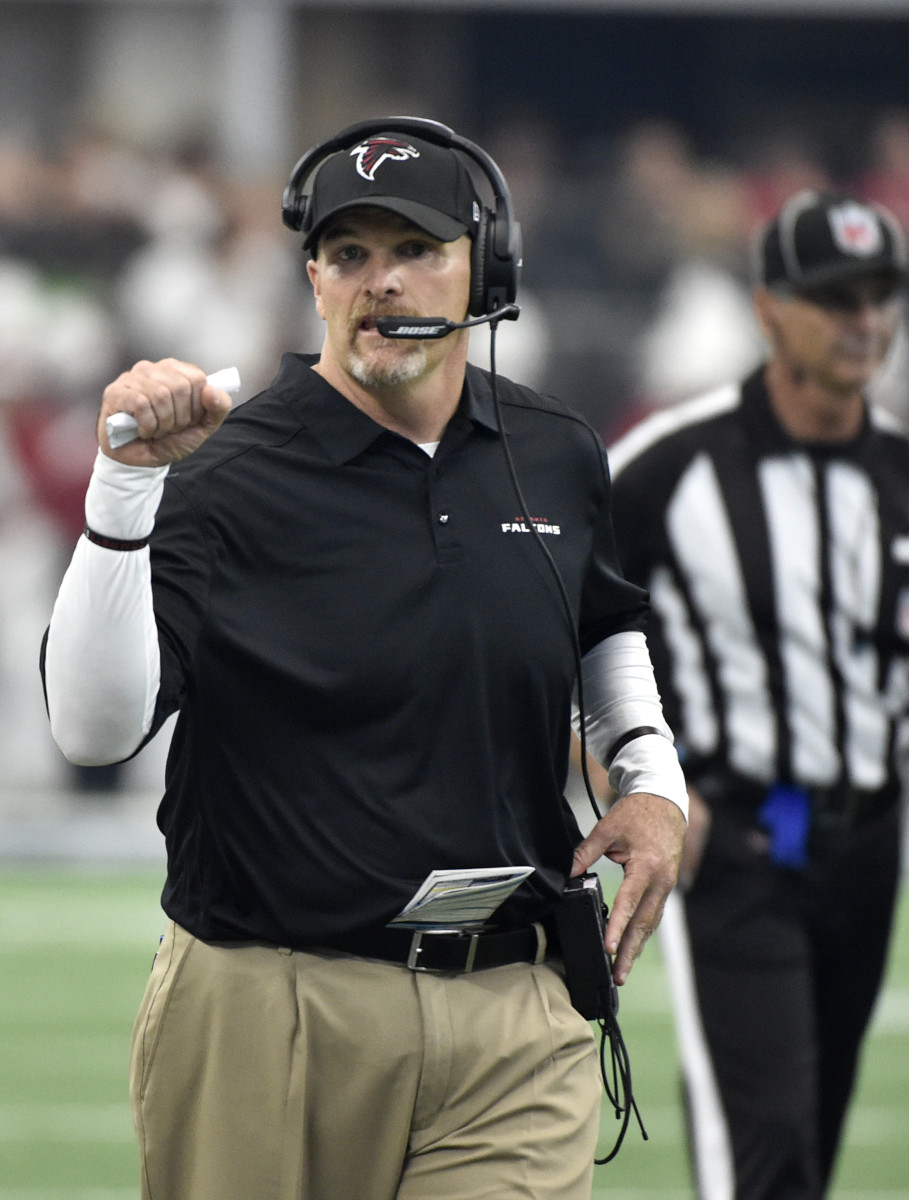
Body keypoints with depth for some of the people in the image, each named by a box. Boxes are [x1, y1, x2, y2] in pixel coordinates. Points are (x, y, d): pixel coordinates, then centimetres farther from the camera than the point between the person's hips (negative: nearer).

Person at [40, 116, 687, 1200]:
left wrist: (649, 776, 15)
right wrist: (127, 481, -26)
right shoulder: (227, 479, -7)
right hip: (268, 1018, -3)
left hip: (511, 1015, 3)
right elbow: (93, 727, -19)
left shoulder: (560, 461, 10)